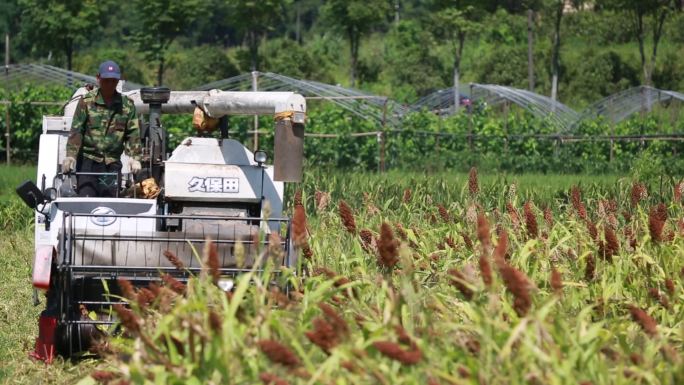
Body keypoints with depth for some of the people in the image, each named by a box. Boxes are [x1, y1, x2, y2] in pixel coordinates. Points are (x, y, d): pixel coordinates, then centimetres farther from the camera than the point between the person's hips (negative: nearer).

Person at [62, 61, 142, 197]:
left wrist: (135, 158, -7)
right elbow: (76, 131, -4)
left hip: (113, 164, 2)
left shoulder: (127, 105, 8)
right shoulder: (87, 101, 1)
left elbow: (133, 134, 7)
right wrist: (70, 155, -16)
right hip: (88, 161, -2)